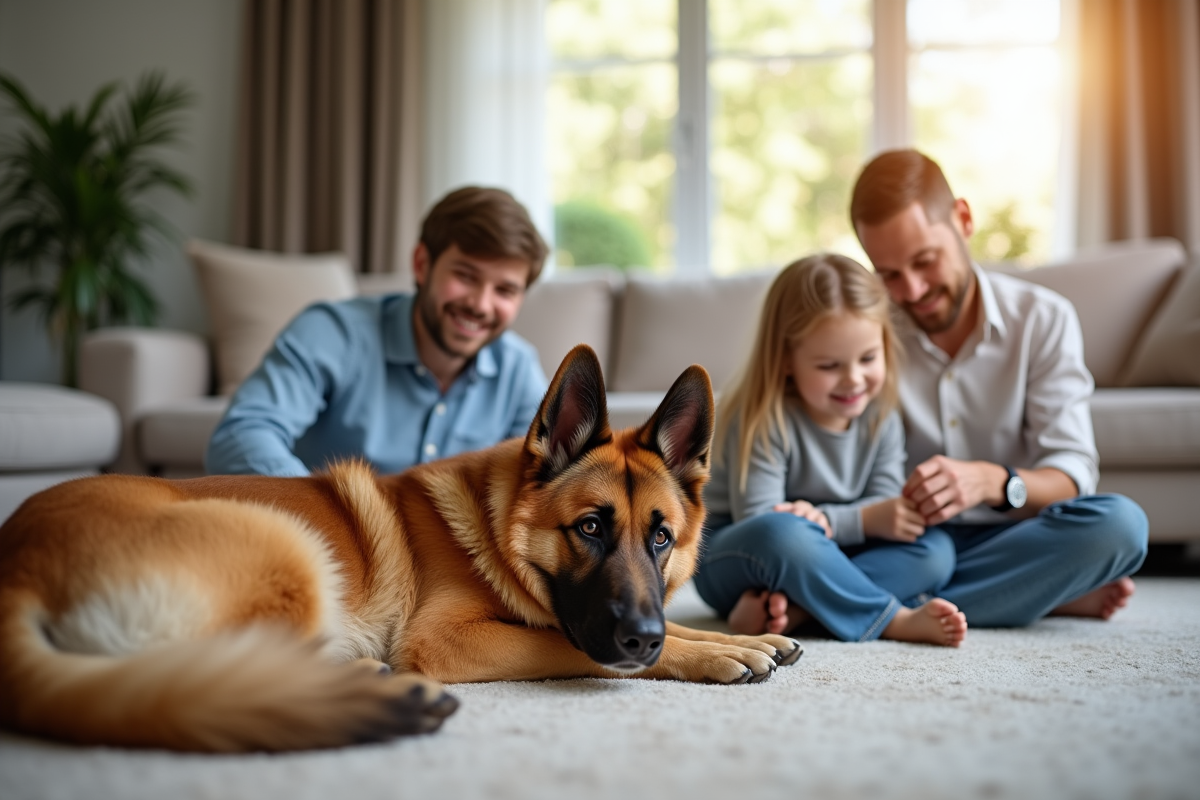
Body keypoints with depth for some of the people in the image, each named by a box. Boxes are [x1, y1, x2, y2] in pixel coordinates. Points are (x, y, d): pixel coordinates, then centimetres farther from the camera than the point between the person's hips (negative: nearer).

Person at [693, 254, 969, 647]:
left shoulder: (881, 418, -1)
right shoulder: (763, 421, -19)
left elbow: (884, 506, -8)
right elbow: (759, 523, -24)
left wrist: (826, 520, -30)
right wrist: (864, 520, -31)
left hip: (823, 558, 6)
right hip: (731, 560, -5)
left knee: (936, 549, -17)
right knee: (782, 532, -40)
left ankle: (788, 608, -30)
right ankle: (897, 620, -27)